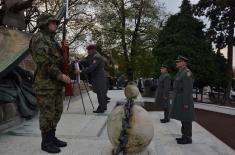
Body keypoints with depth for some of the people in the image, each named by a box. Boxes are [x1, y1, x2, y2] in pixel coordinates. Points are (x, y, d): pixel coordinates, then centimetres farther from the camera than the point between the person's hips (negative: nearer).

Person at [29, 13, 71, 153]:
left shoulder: (51, 40, 21)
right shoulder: (39, 38, -9)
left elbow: (59, 60, 19)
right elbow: (44, 61, -20)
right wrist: (61, 75, -21)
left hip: (56, 83, 9)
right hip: (45, 82, -9)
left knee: (57, 111, 12)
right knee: (47, 113, -4)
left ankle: (52, 138, 22)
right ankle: (46, 142, 9)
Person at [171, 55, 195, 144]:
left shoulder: (187, 72, -16)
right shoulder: (181, 72, 15)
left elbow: (188, 89, -20)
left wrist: (186, 103, -21)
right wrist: (177, 100, 22)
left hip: (184, 100, -10)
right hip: (180, 99, 10)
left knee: (186, 119, -2)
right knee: (183, 118, 14)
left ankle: (188, 138, 7)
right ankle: (185, 136, 22)